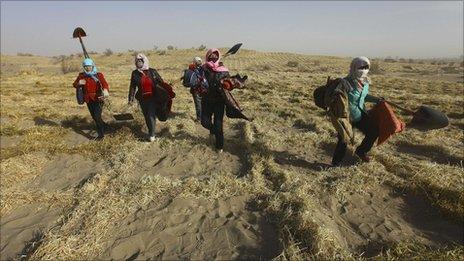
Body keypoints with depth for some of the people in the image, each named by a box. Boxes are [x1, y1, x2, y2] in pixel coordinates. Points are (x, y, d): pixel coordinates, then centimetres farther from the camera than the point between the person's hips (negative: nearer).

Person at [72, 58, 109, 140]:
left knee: (97, 116, -11)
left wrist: (105, 90, -50)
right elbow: (74, 84, 12)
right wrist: (79, 83, -13)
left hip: (98, 99, -5)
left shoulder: (98, 75, -9)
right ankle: (103, 125, 42)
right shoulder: (81, 75, 4)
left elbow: (104, 83, -27)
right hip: (88, 100, 5)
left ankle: (101, 134, 2)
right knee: (94, 117, 16)